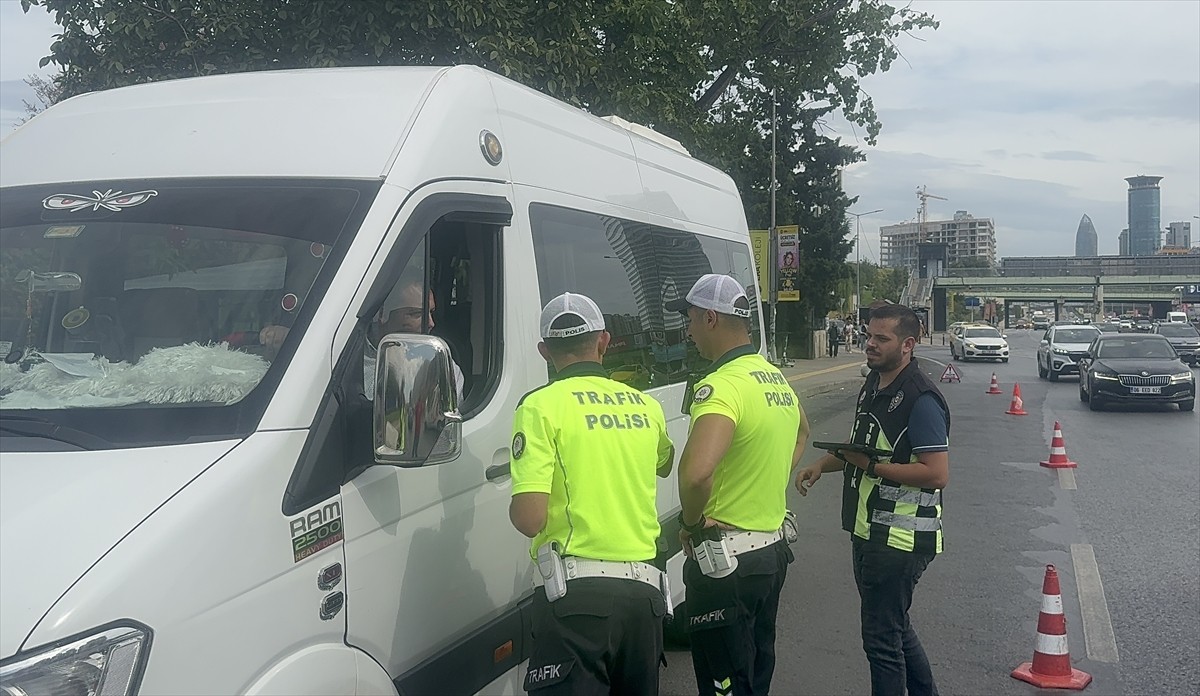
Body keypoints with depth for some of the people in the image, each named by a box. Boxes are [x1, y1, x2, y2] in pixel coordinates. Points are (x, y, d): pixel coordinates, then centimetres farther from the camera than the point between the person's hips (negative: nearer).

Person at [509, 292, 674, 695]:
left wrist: (517, 508, 7)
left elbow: (528, 518, -15)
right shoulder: (646, 406, 11)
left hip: (577, 591, -6)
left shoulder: (542, 406, -7)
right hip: (645, 589, 6)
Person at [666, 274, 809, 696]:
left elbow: (696, 473, -40)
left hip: (728, 563, -9)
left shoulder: (722, 386, -23)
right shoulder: (775, 378, 8)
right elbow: (801, 431, 31)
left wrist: (692, 522, -21)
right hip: (774, 546, 9)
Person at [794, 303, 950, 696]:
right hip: (868, 532, 10)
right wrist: (822, 465, 8)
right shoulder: (873, 385, 10)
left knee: (881, 637, -1)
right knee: (895, 627, 23)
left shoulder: (921, 399, -20)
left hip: (899, 540, -10)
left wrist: (872, 466, -21)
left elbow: (937, 473, -24)